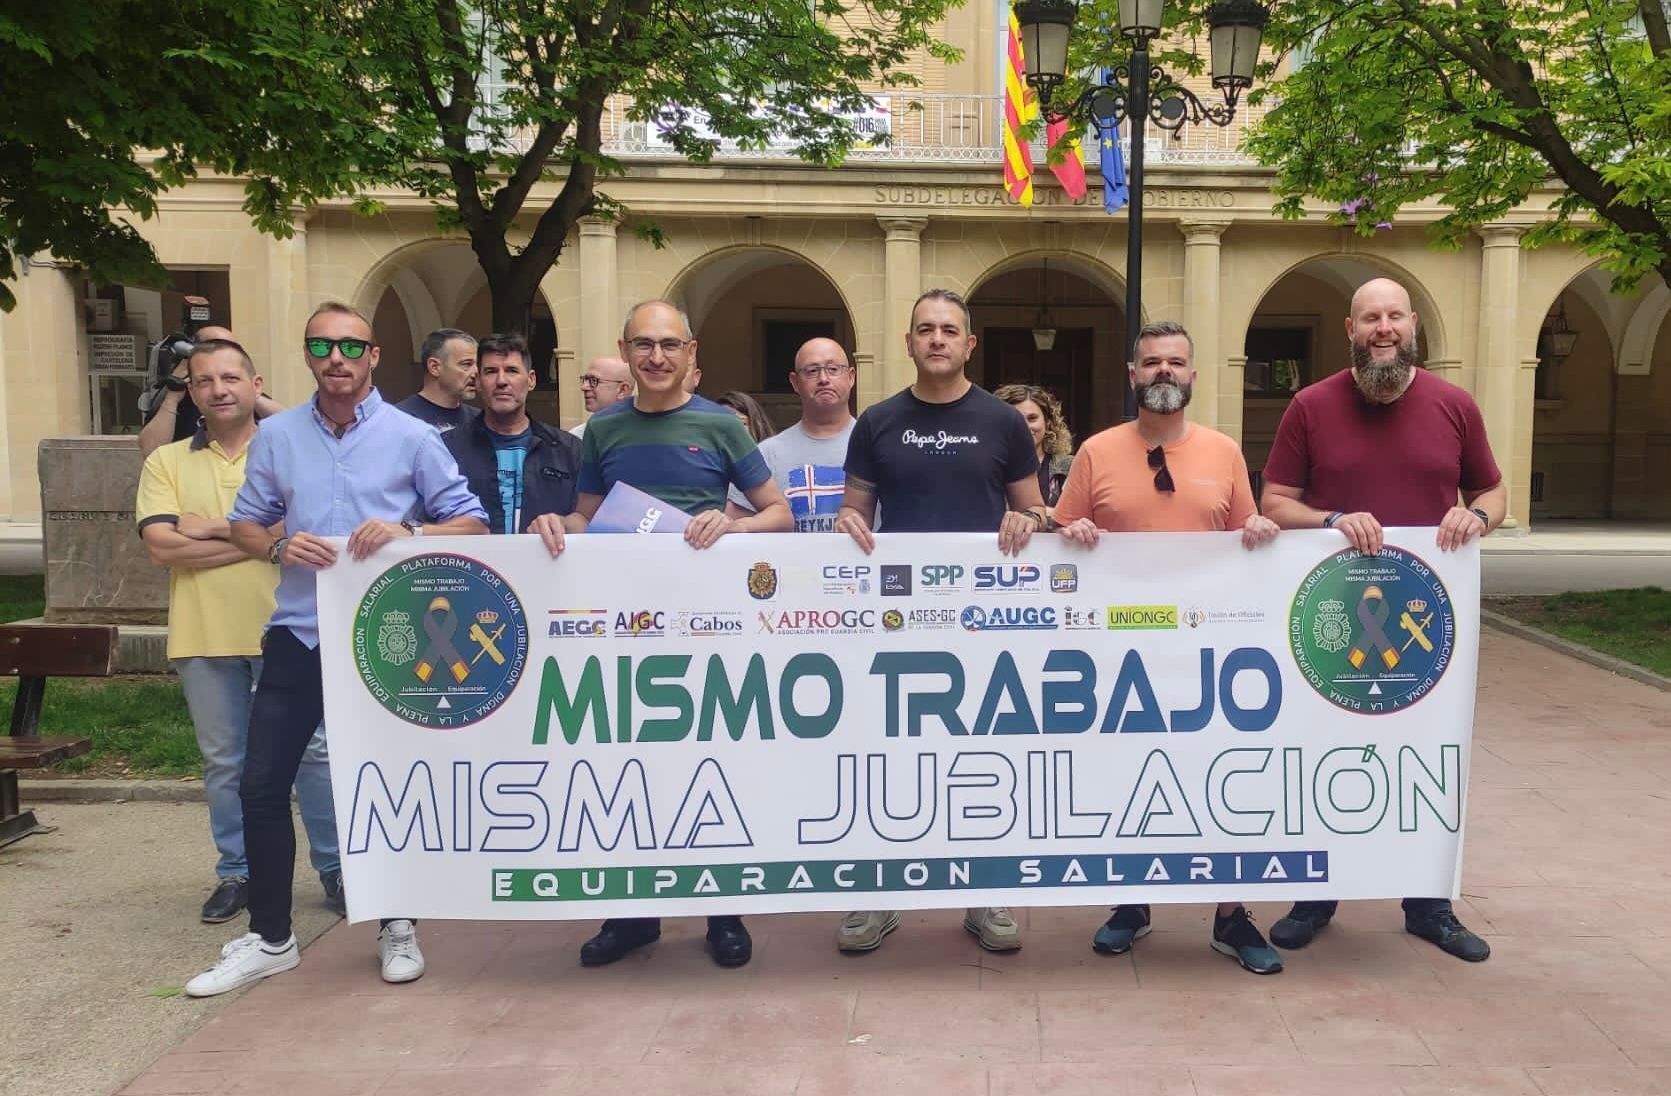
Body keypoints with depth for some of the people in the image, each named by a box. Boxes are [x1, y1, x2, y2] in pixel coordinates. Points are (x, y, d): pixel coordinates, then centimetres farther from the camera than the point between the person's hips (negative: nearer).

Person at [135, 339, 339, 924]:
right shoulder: (167, 462, 7)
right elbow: (162, 546, -7)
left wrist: (211, 528, -11)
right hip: (204, 636, 2)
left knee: (313, 750, 5)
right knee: (224, 762, 12)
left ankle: (334, 866, 18)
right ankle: (237, 872, 26)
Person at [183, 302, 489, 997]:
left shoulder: (411, 437, -1)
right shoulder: (276, 436, 7)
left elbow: (471, 522, -1)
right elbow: (244, 522, 13)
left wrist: (407, 532, -19)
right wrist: (278, 546, -8)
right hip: (299, 634, 3)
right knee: (262, 784, 3)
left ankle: (397, 928, 26)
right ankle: (269, 938, 21)